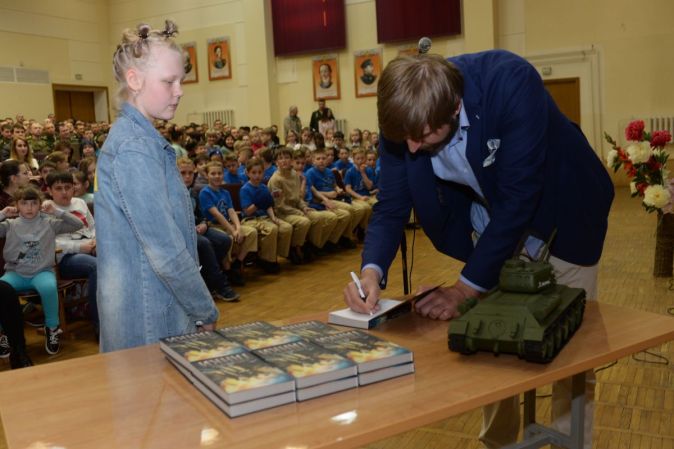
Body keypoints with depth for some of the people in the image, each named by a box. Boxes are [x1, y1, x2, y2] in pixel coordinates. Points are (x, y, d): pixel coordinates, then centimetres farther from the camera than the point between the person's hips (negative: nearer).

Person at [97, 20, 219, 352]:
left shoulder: (143, 138, 10)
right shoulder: (133, 148, -20)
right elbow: (165, 250, -23)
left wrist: (198, 306, 16)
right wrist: (206, 312, -11)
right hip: (149, 317, -9)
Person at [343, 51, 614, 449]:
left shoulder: (511, 83, -35)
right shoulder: (404, 119, -20)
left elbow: (516, 198, -34)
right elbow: (391, 207, -12)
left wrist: (468, 286, -33)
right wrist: (373, 271, -31)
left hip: (558, 219, -3)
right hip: (488, 227, 4)